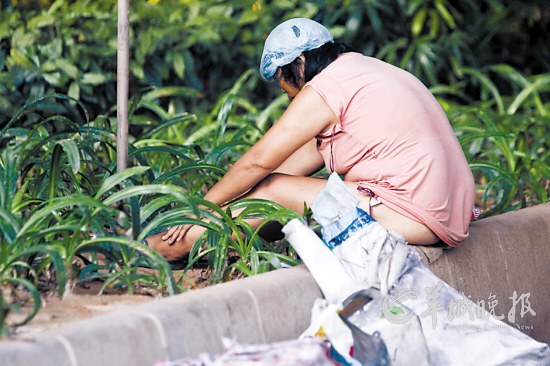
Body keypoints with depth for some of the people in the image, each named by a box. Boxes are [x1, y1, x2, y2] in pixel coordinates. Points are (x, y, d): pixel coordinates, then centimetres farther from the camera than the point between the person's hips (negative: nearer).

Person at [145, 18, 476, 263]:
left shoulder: (326, 88, -9)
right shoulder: (362, 67, 20)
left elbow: (259, 161, -8)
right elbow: (313, 152, 21)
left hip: (410, 214, -10)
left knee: (271, 190, -2)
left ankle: (177, 246, 8)